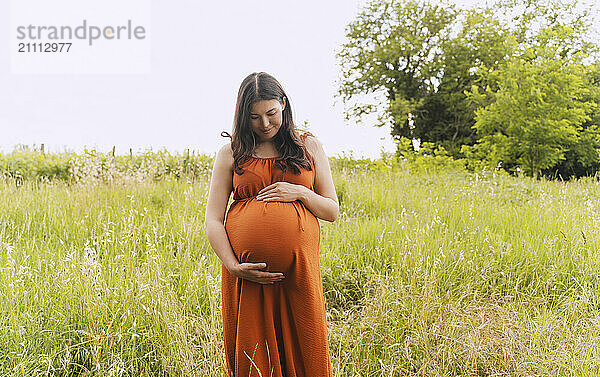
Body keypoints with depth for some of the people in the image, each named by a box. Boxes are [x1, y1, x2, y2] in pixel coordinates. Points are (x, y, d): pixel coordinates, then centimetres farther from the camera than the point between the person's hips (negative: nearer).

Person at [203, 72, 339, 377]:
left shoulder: (309, 146, 10)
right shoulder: (231, 152, 7)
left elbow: (332, 211, 11)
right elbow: (212, 220, 1)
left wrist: (300, 193, -8)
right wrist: (233, 266, -12)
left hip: (298, 266, 1)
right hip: (247, 270, 0)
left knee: (304, 352, 6)